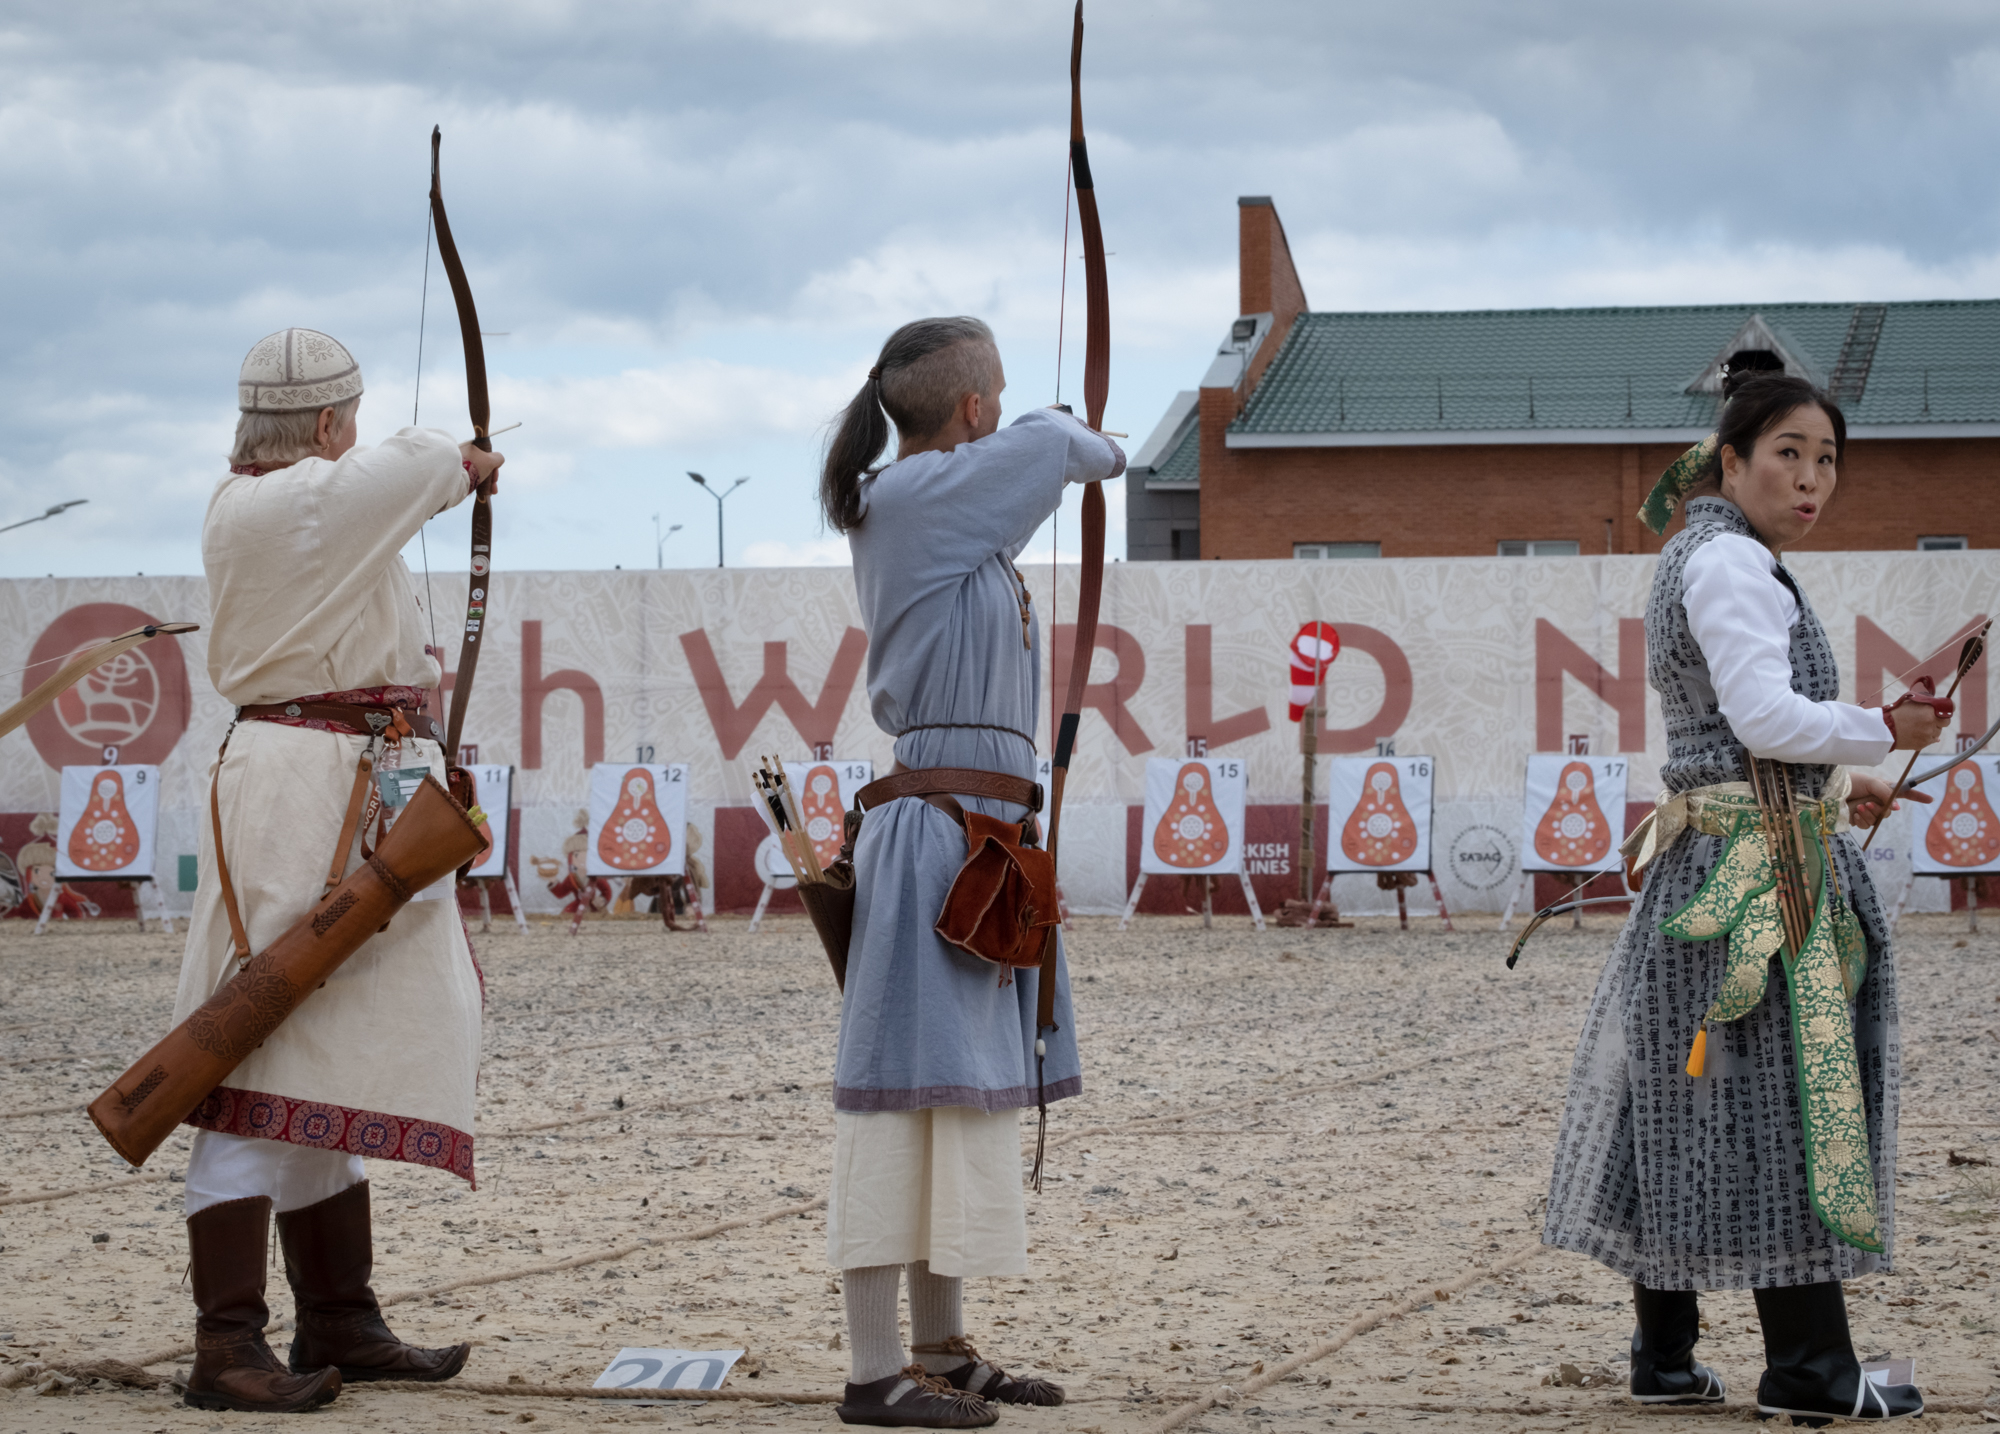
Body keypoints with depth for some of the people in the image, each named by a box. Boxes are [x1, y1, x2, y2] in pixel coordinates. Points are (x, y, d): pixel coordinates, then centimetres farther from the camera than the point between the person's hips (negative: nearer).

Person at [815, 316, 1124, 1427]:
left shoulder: (944, 506, 16)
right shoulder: (911, 499, -10)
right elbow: (1051, 444, -7)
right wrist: (1098, 450, 13)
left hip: (979, 830, 10)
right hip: (939, 824, -10)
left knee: (964, 1090, 13)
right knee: (912, 1084, -9)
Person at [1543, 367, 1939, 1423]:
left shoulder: (1710, 562, 19)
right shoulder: (1727, 563, -12)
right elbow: (1765, 716, -22)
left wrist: (1833, 788, 18)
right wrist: (1883, 731, -11)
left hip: (1706, 858, 10)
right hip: (1753, 864, -10)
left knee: (1689, 1102, 10)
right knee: (1778, 1100, -7)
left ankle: (1663, 1354, 13)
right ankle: (1805, 1369, -4)